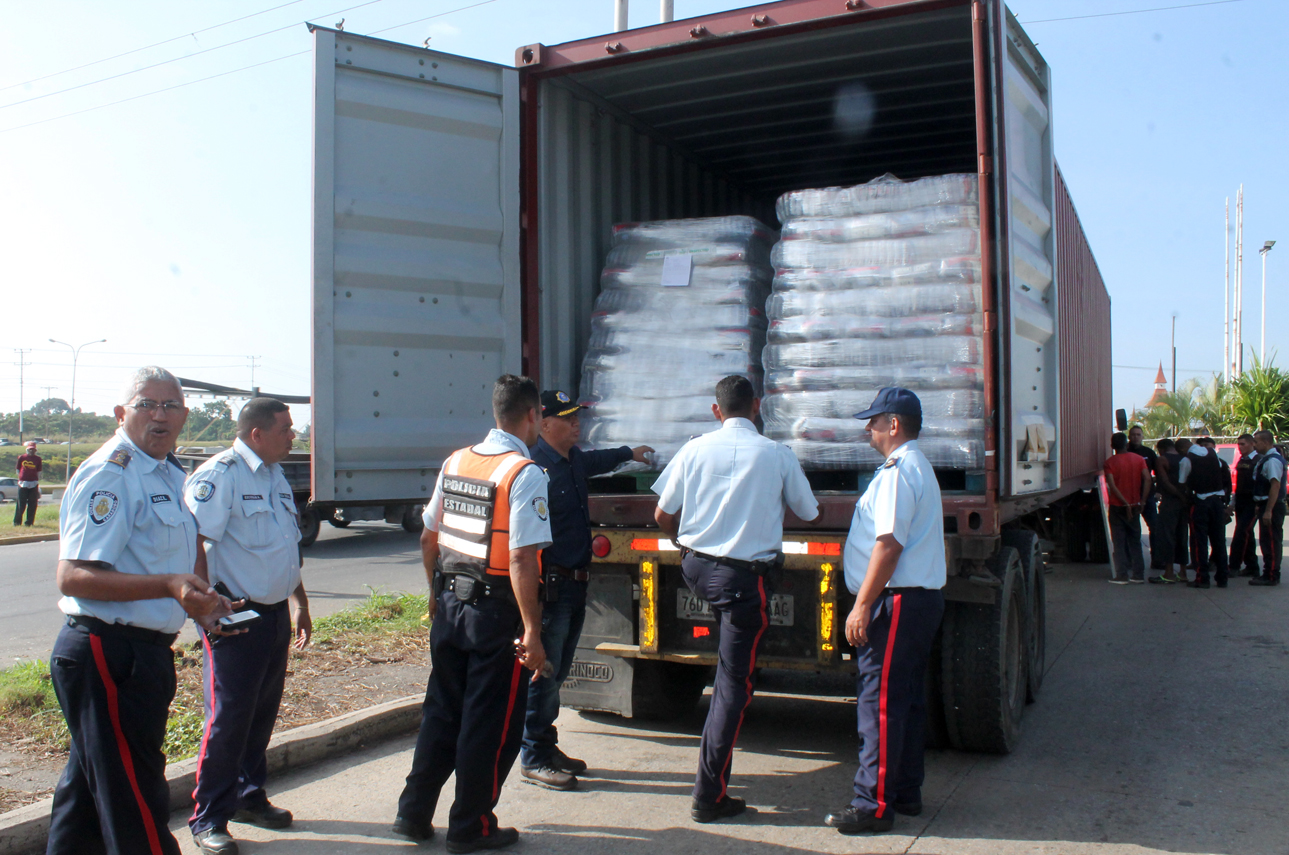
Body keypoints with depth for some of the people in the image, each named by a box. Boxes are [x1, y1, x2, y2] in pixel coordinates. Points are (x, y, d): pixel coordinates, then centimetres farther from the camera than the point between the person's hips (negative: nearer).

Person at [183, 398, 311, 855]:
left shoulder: (276, 476, 14)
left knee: (263, 712, 16)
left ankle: (248, 796, 32)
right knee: (228, 717, -2)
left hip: (276, 615, 8)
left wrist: (300, 602, 24)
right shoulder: (218, 475, -14)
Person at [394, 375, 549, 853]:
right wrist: (532, 632, -20)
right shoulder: (525, 474, -16)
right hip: (497, 613, -7)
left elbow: (428, 539, 13)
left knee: (441, 711, 19)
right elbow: (521, 559, -23)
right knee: (491, 723, 8)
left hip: (450, 604, 7)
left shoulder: (455, 463, 5)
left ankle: (414, 814, 29)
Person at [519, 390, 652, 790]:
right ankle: (533, 759, 8)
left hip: (575, 583, 10)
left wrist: (629, 452, 54)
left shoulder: (574, 459, 11)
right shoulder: (536, 467, -19)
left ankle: (547, 746, 27)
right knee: (543, 671, -3)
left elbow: (596, 460, 38)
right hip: (551, 586, -10)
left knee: (558, 671, 16)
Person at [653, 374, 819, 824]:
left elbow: (663, 516, 5)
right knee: (733, 684, 4)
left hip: (696, 566, 3)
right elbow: (810, 515, 10)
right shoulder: (777, 455, -5)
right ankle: (710, 795, 9)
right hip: (746, 576, -3)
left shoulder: (695, 449, 0)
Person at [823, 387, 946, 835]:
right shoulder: (918, 466, 19)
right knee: (907, 697, 15)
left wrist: (862, 604, -21)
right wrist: (870, 601, 20)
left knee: (879, 700, -6)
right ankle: (906, 793, 24)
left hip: (898, 600, -11)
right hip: (922, 597, 11)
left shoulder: (897, 471, -15)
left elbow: (889, 544, -23)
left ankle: (874, 804, -1)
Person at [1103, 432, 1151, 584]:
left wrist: (1125, 503, -15)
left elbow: (1112, 486, -18)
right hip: (1134, 506, 3)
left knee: (1119, 542, 2)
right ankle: (1138, 575, 12)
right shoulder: (1138, 459, 2)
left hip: (1117, 507, -3)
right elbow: (1147, 479, -10)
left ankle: (1122, 575, 0)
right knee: (1135, 540, 12)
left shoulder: (1110, 463, -7)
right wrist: (1142, 501, -8)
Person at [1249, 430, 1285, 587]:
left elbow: (1275, 485, -24)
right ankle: (1269, 573, 22)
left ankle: (1271, 576, -2)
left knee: (1271, 542, -6)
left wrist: (1268, 511, -26)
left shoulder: (1273, 460, -17)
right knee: (1266, 541, 15)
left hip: (1272, 506, -10)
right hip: (1266, 505, 10)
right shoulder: (1266, 458, 15)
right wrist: (1260, 505, 22)